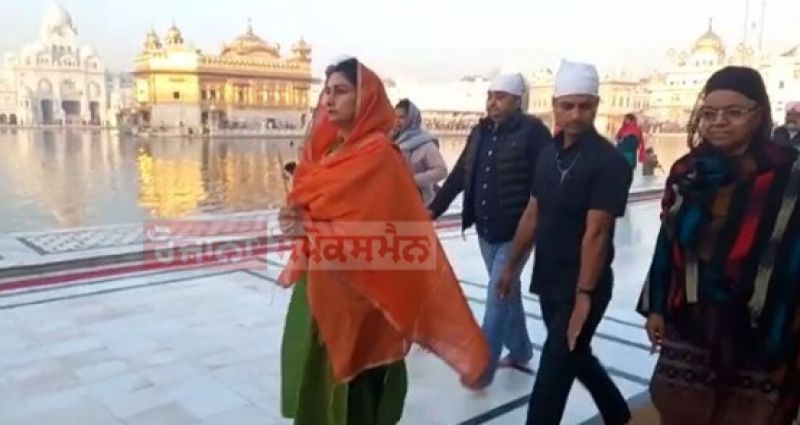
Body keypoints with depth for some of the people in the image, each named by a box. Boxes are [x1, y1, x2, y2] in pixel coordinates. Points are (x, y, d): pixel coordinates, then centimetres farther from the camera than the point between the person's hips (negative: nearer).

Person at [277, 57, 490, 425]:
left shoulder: (380, 156, -14)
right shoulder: (324, 148, 10)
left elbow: (374, 229, -18)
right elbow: (306, 201, 15)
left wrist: (311, 229, -19)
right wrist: (296, 219, -8)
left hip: (356, 287, -7)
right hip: (317, 281, 7)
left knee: (355, 381, 3)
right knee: (312, 368, 15)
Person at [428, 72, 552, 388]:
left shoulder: (533, 131, -11)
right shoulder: (480, 132, 8)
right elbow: (459, 175, 12)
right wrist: (434, 209, 9)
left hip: (515, 232, -6)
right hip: (485, 231, 7)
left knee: (497, 298, -3)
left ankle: (482, 367, 7)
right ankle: (520, 351, 37)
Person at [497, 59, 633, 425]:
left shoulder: (609, 162, -16)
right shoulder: (548, 153, 5)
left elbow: (596, 233, -20)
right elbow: (532, 215, 11)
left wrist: (584, 294, -21)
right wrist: (511, 266, 14)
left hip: (582, 288, -7)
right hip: (549, 281, 7)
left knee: (552, 374, -1)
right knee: (575, 356, 24)